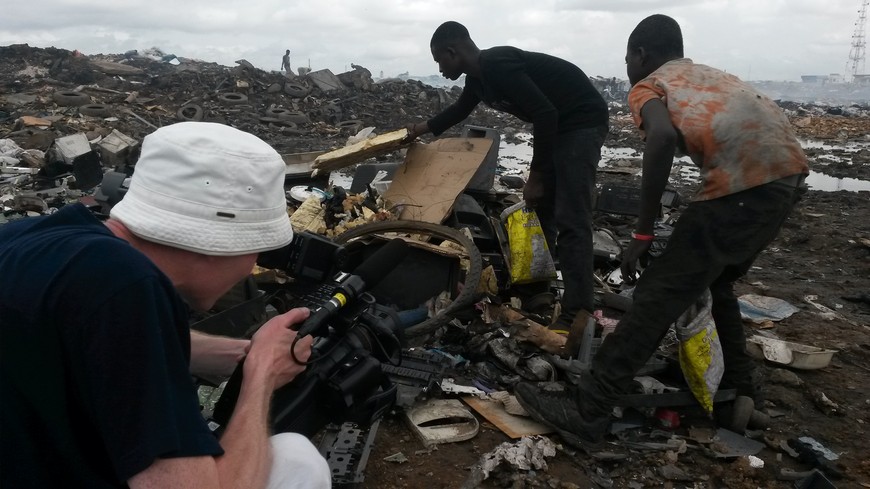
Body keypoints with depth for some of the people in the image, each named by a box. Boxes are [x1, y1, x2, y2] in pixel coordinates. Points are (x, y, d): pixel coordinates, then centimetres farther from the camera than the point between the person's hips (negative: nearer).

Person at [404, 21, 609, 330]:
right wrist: (422, 129, 39)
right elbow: (460, 110, 29)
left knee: (570, 220, -14)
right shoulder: (478, 75, 7)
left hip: (582, 121, -10)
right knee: (539, 209, 15)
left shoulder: (497, 66, -23)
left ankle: (577, 316, -12)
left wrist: (535, 176, -21)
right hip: (557, 124, 10)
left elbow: (545, 115, -28)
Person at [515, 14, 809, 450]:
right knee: (715, 282, 27)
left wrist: (642, 233, -10)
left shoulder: (647, 87, 11)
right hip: (788, 171, 8)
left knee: (659, 295, -5)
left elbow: (663, 137, -13)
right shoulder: (710, 75, 33)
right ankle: (735, 391, 33)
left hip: (744, 182, -7)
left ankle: (585, 412, -2)